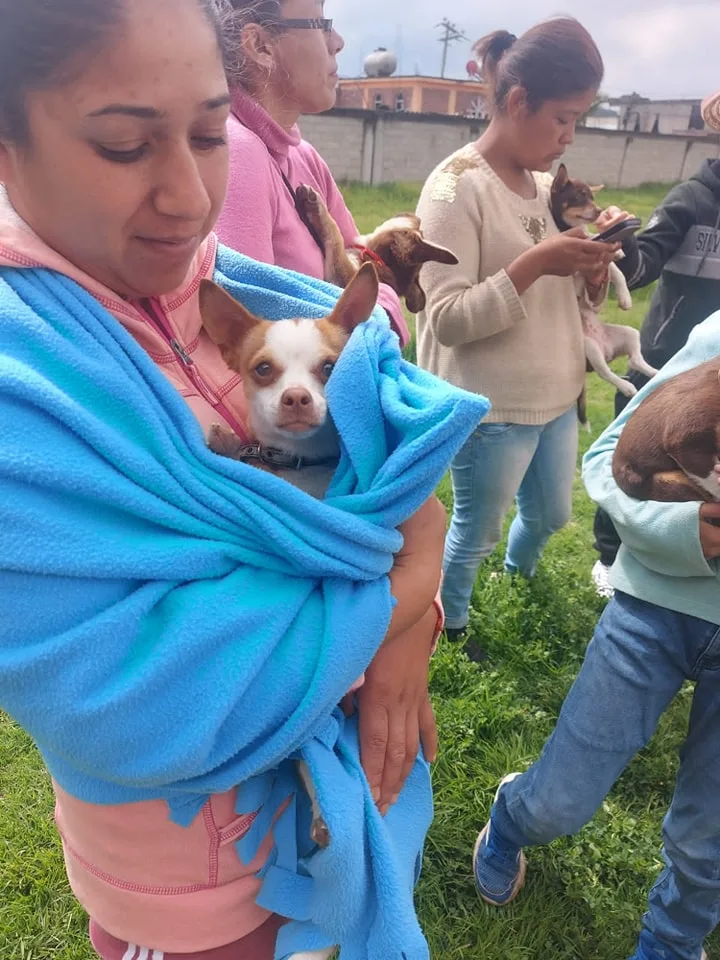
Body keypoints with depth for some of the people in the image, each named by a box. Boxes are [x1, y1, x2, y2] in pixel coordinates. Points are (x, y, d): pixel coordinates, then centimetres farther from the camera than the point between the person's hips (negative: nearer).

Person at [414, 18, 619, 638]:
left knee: (551, 513, 26)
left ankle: (520, 565, 59)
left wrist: (594, 266, -8)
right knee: (475, 531, 12)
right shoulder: (457, 187, -16)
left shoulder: (547, 183, 7)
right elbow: (447, 320, -22)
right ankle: (450, 625, 40)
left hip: (557, 396, 8)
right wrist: (535, 263, -28)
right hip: (490, 409, -7)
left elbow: (568, 297, 13)